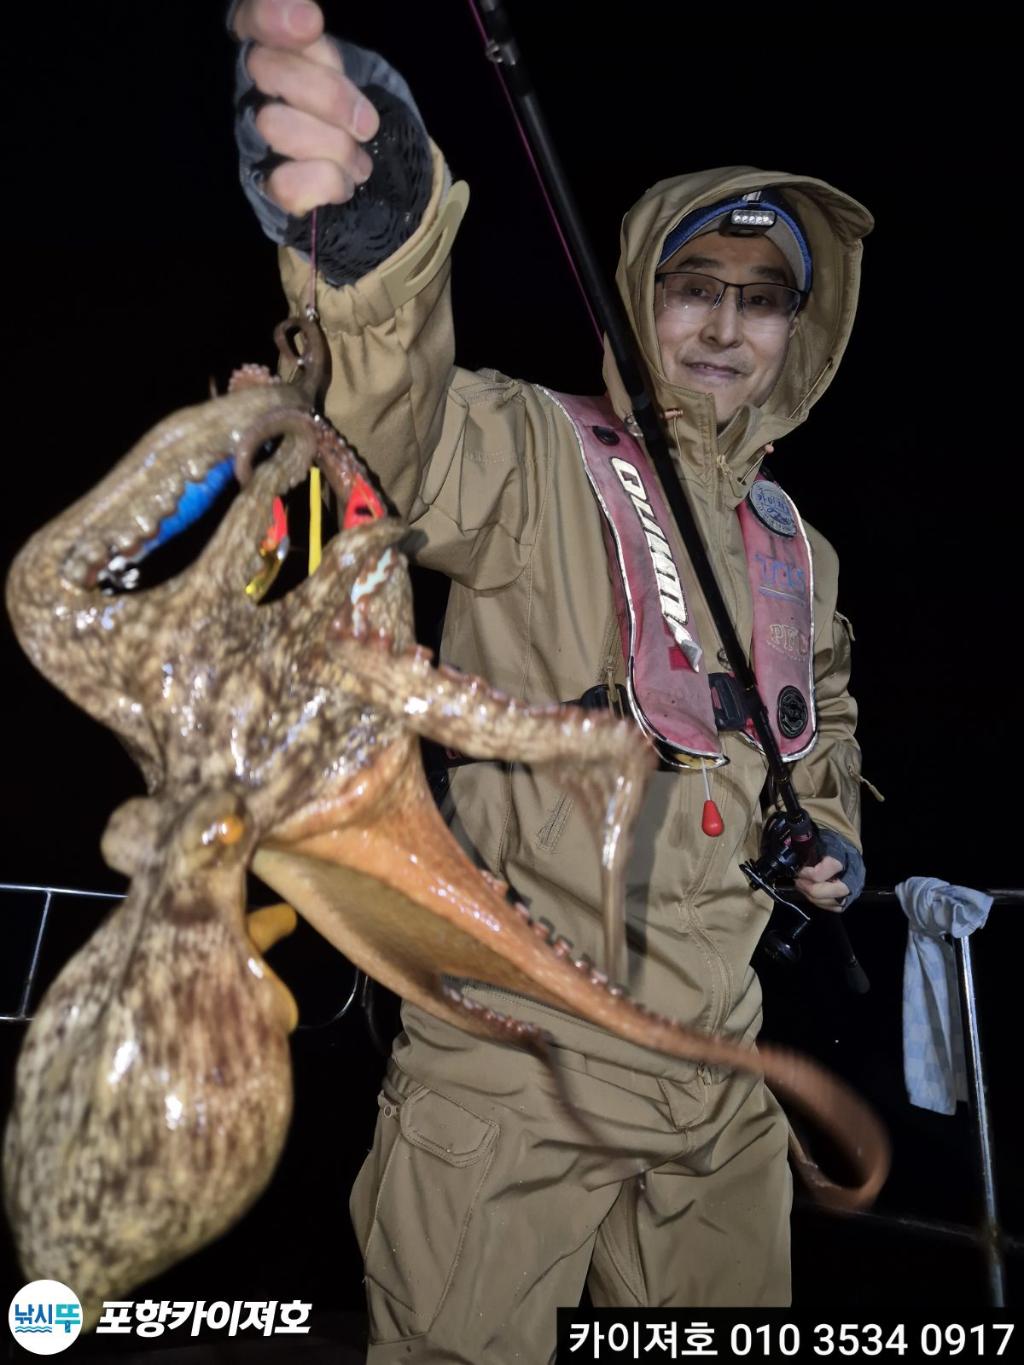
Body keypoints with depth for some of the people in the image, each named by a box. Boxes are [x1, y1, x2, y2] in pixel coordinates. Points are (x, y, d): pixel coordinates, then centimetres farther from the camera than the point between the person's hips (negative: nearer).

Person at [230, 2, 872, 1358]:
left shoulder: (791, 542, 11)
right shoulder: (541, 456, -9)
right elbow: (424, 436, -33)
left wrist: (830, 827, 12)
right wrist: (379, 244, -53)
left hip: (720, 1085, 6)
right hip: (509, 1066, -6)